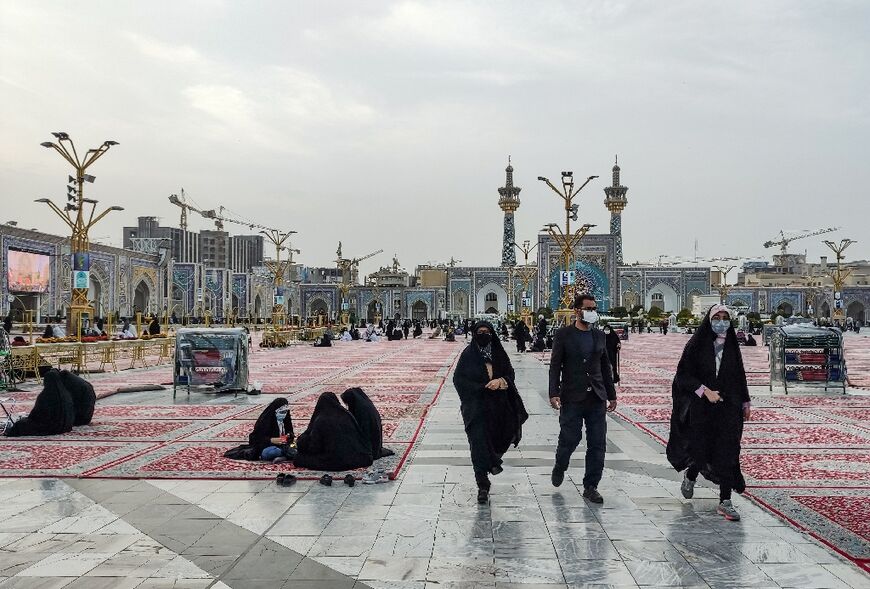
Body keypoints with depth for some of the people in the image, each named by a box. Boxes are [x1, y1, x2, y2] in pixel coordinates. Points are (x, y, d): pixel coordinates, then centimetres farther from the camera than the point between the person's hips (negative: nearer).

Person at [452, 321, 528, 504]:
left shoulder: (499, 353, 7)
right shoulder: (468, 354, -1)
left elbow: (510, 375, 8)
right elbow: (459, 379, -5)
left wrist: (500, 380, -15)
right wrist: (481, 388, -14)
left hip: (498, 406, 3)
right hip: (475, 405, -3)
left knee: (499, 437, 9)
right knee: (479, 444, -8)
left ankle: (494, 459, 46)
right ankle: (482, 486, -4)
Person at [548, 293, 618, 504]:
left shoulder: (599, 336, 11)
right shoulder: (564, 334, -3)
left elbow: (605, 367, 16)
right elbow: (555, 366, -5)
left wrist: (611, 395, 15)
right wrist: (554, 393, -15)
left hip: (597, 399, 4)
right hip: (572, 398, -4)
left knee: (597, 444, 3)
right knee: (569, 439, 4)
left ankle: (590, 486, 14)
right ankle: (559, 469, 34)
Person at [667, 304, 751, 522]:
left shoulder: (732, 347, 7)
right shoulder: (697, 345, -4)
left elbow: (740, 376, 15)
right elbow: (683, 374, -7)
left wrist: (746, 403, 14)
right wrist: (705, 391, -17)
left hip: (728, 408, 2)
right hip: (701, 408, -2)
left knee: (727, 453, -4)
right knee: (701, 449, 5)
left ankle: (725, 502, 3)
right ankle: (690, 476, 39)